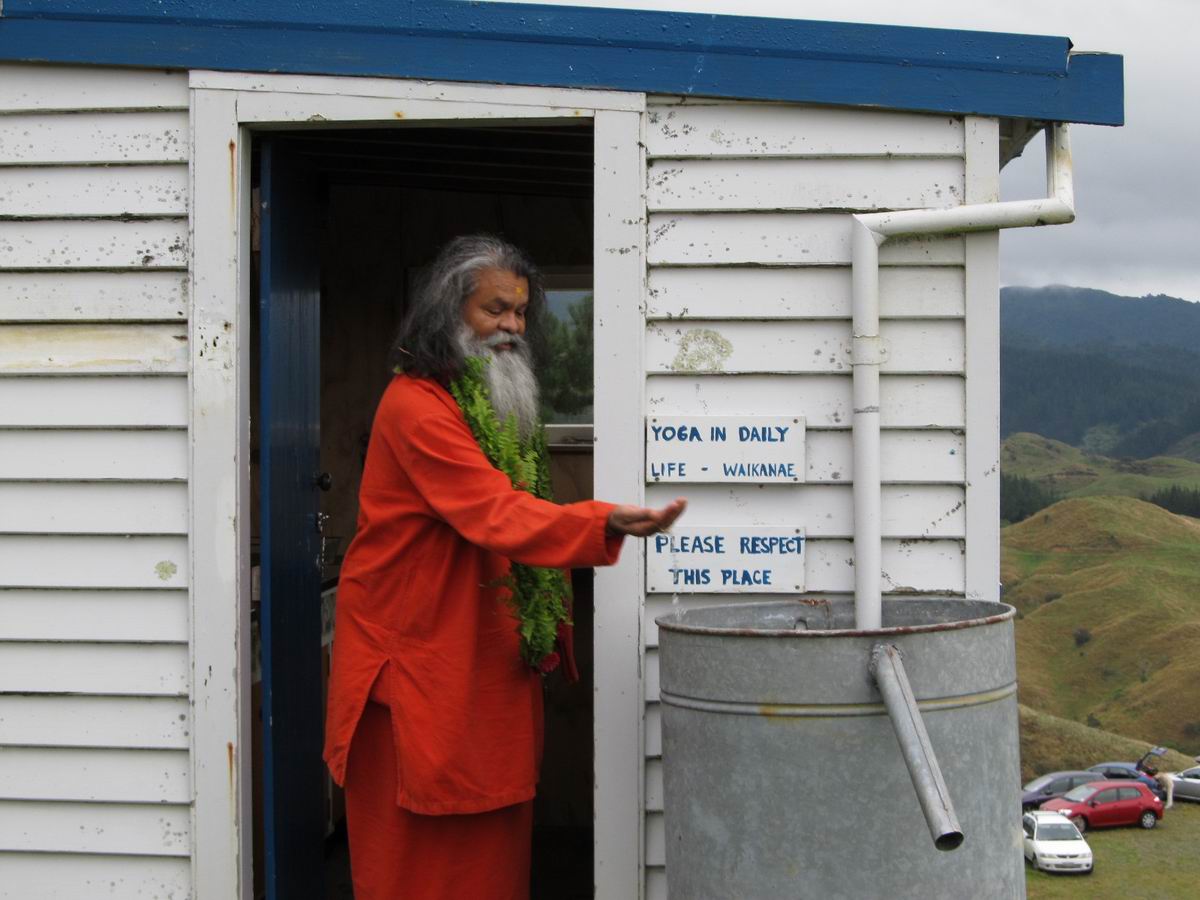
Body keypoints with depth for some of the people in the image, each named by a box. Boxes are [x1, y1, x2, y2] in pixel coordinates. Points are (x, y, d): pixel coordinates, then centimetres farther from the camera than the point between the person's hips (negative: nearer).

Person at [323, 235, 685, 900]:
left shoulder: (500, 406, 16)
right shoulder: (415, 405, -15)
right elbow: (493, 514, -28)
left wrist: (541, 638, 13)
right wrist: (607, 522, -41)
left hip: (492, 665, 9)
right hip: (420, 661, -8)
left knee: (493, 843, 9)